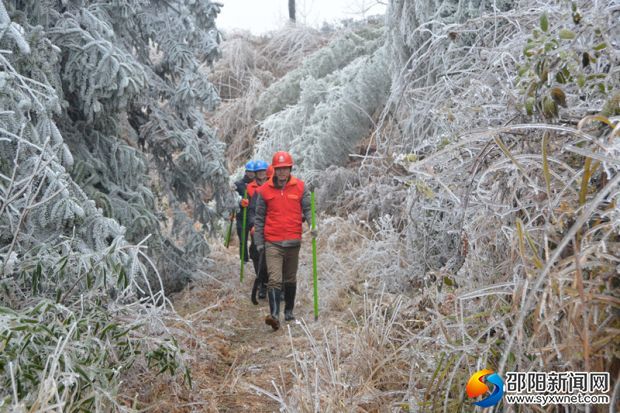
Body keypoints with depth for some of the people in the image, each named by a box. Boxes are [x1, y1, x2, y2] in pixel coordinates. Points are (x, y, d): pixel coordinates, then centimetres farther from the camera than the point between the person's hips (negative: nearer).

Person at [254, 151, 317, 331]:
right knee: (274, 279, -14)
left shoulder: (300, 187, 2)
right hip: (272, 243, -2)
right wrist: (259, 242, 4)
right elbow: (259, 218, 6)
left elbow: (307, 208, 4)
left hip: (293, 241, 2)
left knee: (290, 279, 15)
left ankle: (289, 311, 30)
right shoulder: (265, 190, 1)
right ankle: (274, 315, -18)